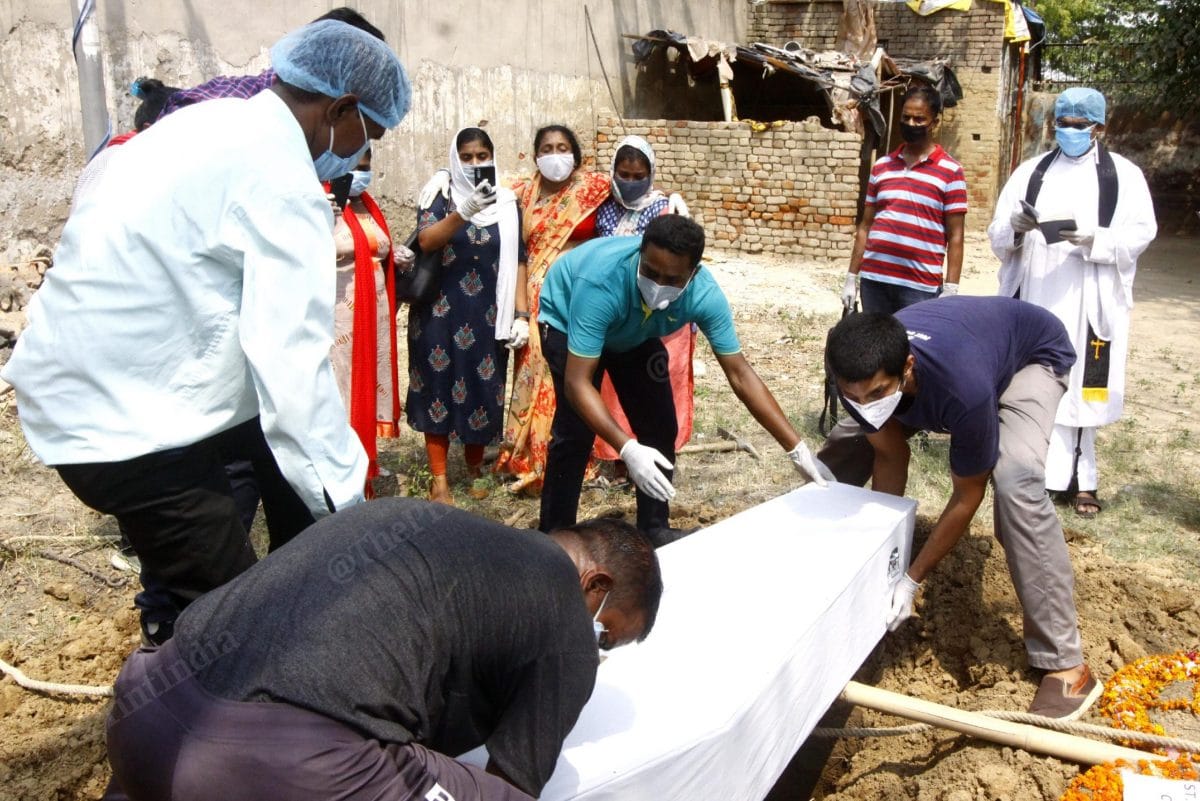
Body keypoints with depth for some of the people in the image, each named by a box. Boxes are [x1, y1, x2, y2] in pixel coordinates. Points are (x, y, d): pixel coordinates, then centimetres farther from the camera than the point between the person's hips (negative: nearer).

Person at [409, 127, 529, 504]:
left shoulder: (507, 203, 6)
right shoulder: (440, 198, 0)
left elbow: (517, 262, 3)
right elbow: (426, 241, -19)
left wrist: (521, 315, -4)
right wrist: (464, 211, -34)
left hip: (487, 315, 2)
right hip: (440, 312, -1)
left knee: (484, 389, 5)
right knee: (440, 387, 0)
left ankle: (475, 469, 23)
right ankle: (439, 478, 9)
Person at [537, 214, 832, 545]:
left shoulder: (704, 294, -33)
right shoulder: (601, 283, -45)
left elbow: (740, 375, -24)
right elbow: (577, 383, -44)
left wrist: (797, 449, -26)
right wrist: (627, 449, -55)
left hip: (633, 332, 4)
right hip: (567, 320, -4)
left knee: (660, 427, -1)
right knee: (576, 430, -18)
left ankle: (654, 529, 19)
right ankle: (553, 535, 1)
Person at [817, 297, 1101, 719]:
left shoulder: (964, 388, -46)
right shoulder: (861, 375, -31)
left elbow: (967, 496, -29)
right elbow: (890, 456, -15)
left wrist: (913, 579, -25)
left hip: (1033, 352, -5)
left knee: (1016, 481, -33)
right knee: (837, 455, -1)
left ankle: (1065, 664, -23)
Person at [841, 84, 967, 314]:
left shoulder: (950, 172, 0)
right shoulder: (881, 167, 12)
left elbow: (955, 237, -1)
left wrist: (951, 289, -8)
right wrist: (852, 277, 10)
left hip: (921, 286, -4)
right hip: (874, 280, 4)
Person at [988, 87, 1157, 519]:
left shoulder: (1124, 175, 7)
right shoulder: (1030, 171, 12)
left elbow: (1141, 233, -1)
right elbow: (996, 234, 8)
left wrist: (1096, 239, -18)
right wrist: (1014, 227, -14)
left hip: (1089, 302, -2)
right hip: (1032, 298, 2)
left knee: (1081, 385, -2)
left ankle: (1078, 476, 6)